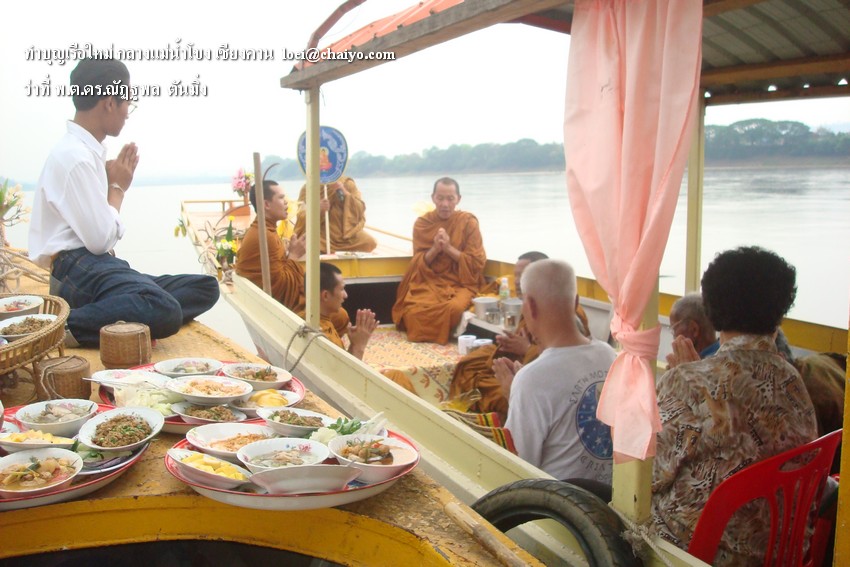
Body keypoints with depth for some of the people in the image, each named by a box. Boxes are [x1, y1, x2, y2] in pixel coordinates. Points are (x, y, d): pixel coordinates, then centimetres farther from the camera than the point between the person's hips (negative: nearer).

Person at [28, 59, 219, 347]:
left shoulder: (88, 150, 16)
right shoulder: (74, 155, -14)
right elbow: (101, 239, -16)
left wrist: (116, 183, 8)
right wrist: (118, 187, -1)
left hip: (95, 264, 10)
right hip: (77, 269, -10)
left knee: (205, 288, 2)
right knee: (164, 312, -36)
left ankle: (126, 321, -21)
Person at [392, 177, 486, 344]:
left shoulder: (469, 222, 0)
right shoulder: (422, 223, 5)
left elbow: (477, 263, -4)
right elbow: (419, 263, 5)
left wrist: (449, 248, -15)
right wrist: (435, 249, -15)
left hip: (460, 283, -1)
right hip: (428, 282, 1)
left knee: (454, 308, -36)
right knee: (413, 311, -31)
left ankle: (445, 337, -4)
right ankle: (422, 337, 2)